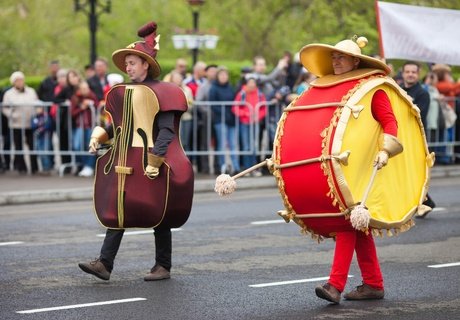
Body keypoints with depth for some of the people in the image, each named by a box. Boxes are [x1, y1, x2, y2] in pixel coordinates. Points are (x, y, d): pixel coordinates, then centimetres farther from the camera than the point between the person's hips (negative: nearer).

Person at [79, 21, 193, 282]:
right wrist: (99, 136, 2)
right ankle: (105, 264, -3)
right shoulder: (124, 93, 11)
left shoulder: (161, 92, -10)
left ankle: (163, 267, 14)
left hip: (152, 166, -6)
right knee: (119, 211, 1)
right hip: (126, 164, 6)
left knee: (159, 216, 4)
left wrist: (155, 161, -24)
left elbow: (166, 130, -15)